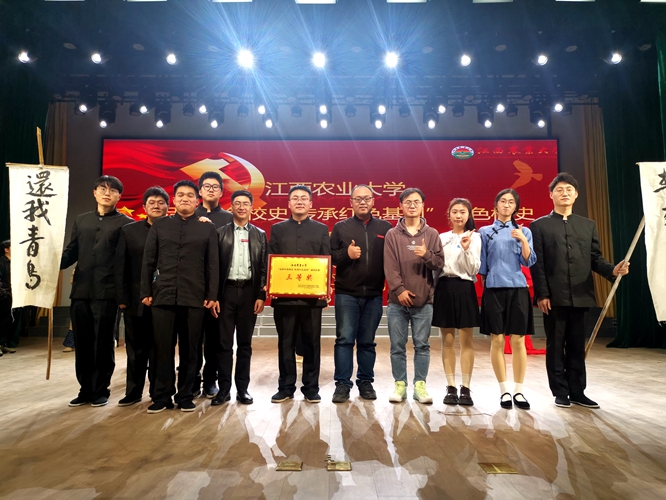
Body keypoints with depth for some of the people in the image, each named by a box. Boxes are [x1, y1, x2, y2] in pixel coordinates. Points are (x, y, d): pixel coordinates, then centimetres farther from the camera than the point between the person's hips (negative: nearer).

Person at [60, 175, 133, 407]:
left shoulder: (125, 223, 1)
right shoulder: (81, 221, 16)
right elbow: (71, 252, 13)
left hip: (107, 293, -4)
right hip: (80, 291, 5)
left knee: (103, 344, 4)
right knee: (82, 344, 10)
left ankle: (101, 390, 17)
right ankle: (85, 389, 23)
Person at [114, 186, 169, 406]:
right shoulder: (129, 230, 7)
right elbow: (120, 266, 4)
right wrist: (122, 297, -3)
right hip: (136, 299, 2)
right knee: (136, 348, 12)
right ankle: (133, 391, 25)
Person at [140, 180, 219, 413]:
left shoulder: (208, 228, 6)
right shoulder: (159, 225, 10)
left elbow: (212, 265, 3)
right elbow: (148, 261, 8)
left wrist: (211, 295, -3)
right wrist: (146, 291, 3)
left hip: (194, 298, -1)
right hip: (163, 296, 1)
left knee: (189, 350, 6)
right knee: (163, 349, 5)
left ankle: (185, 396, 18)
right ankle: (161, 396, 18)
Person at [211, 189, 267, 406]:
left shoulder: (260, 235, 8)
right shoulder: (221, 233, 5)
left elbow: (263, 267, 5)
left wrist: (261, 295, -3)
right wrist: (213, 296, -5)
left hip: (249, 291, 1)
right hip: (226, 291, -1)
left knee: (245, 342, 7)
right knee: (224, 342, 3)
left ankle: (242, 388, 16)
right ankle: (224, 389, 13)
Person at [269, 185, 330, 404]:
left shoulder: (321, 229, 9)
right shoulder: (278, 229, 11)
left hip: (312, 295, 0)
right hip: (284, 295, 1)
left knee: (312, 343, 6)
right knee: (286, 343, 8)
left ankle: (311, 388, 18)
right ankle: (286, 387, 20)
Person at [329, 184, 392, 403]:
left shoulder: (385, 228, 7)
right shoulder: (341, 227, 6)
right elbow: (329, 256, 3)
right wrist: (346, 254, -14)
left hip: (374, 295, 1)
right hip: (346, 294, -1)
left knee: (367, 342, 10)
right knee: (344, 339, -1)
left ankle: (365, 382, 22)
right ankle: (342, 384, 8)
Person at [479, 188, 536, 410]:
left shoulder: (524, 231, 10)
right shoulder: (485, 232, 8)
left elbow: (529, 262, 1)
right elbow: (482, 265, 9)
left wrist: (523, 240, -12)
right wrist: (485, 286, 6)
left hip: (518, 289, 1)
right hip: (494, 289, -1)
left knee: (518, 341, 1)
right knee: (497, 341, -1)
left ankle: (518, 391, 10)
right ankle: (504, 391, 9)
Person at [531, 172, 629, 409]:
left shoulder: (588, 225, 14)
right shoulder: (539, 225, 2)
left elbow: (595, 258, 10)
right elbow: (537, 263, -4)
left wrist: (612, 270, -11)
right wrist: (542, 294, -11)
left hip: (580, 296, 3)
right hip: (554, 297, -3)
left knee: (577, 346, 11)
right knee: (555, 346, 5)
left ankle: (577, 391, 22)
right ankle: (561, 392, 16)